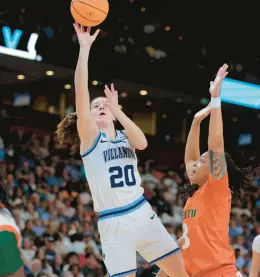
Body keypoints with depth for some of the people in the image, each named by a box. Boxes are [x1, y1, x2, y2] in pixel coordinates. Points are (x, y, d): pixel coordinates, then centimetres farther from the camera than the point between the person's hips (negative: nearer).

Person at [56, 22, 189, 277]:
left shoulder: (124, 137, 13)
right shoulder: (90, 138, 1)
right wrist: (84, 48, -17)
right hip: (114, 225, -4)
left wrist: (117, 111, -15)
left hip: (144, 215, 4)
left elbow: (142, 143, -12)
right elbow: (81, 93, -12)